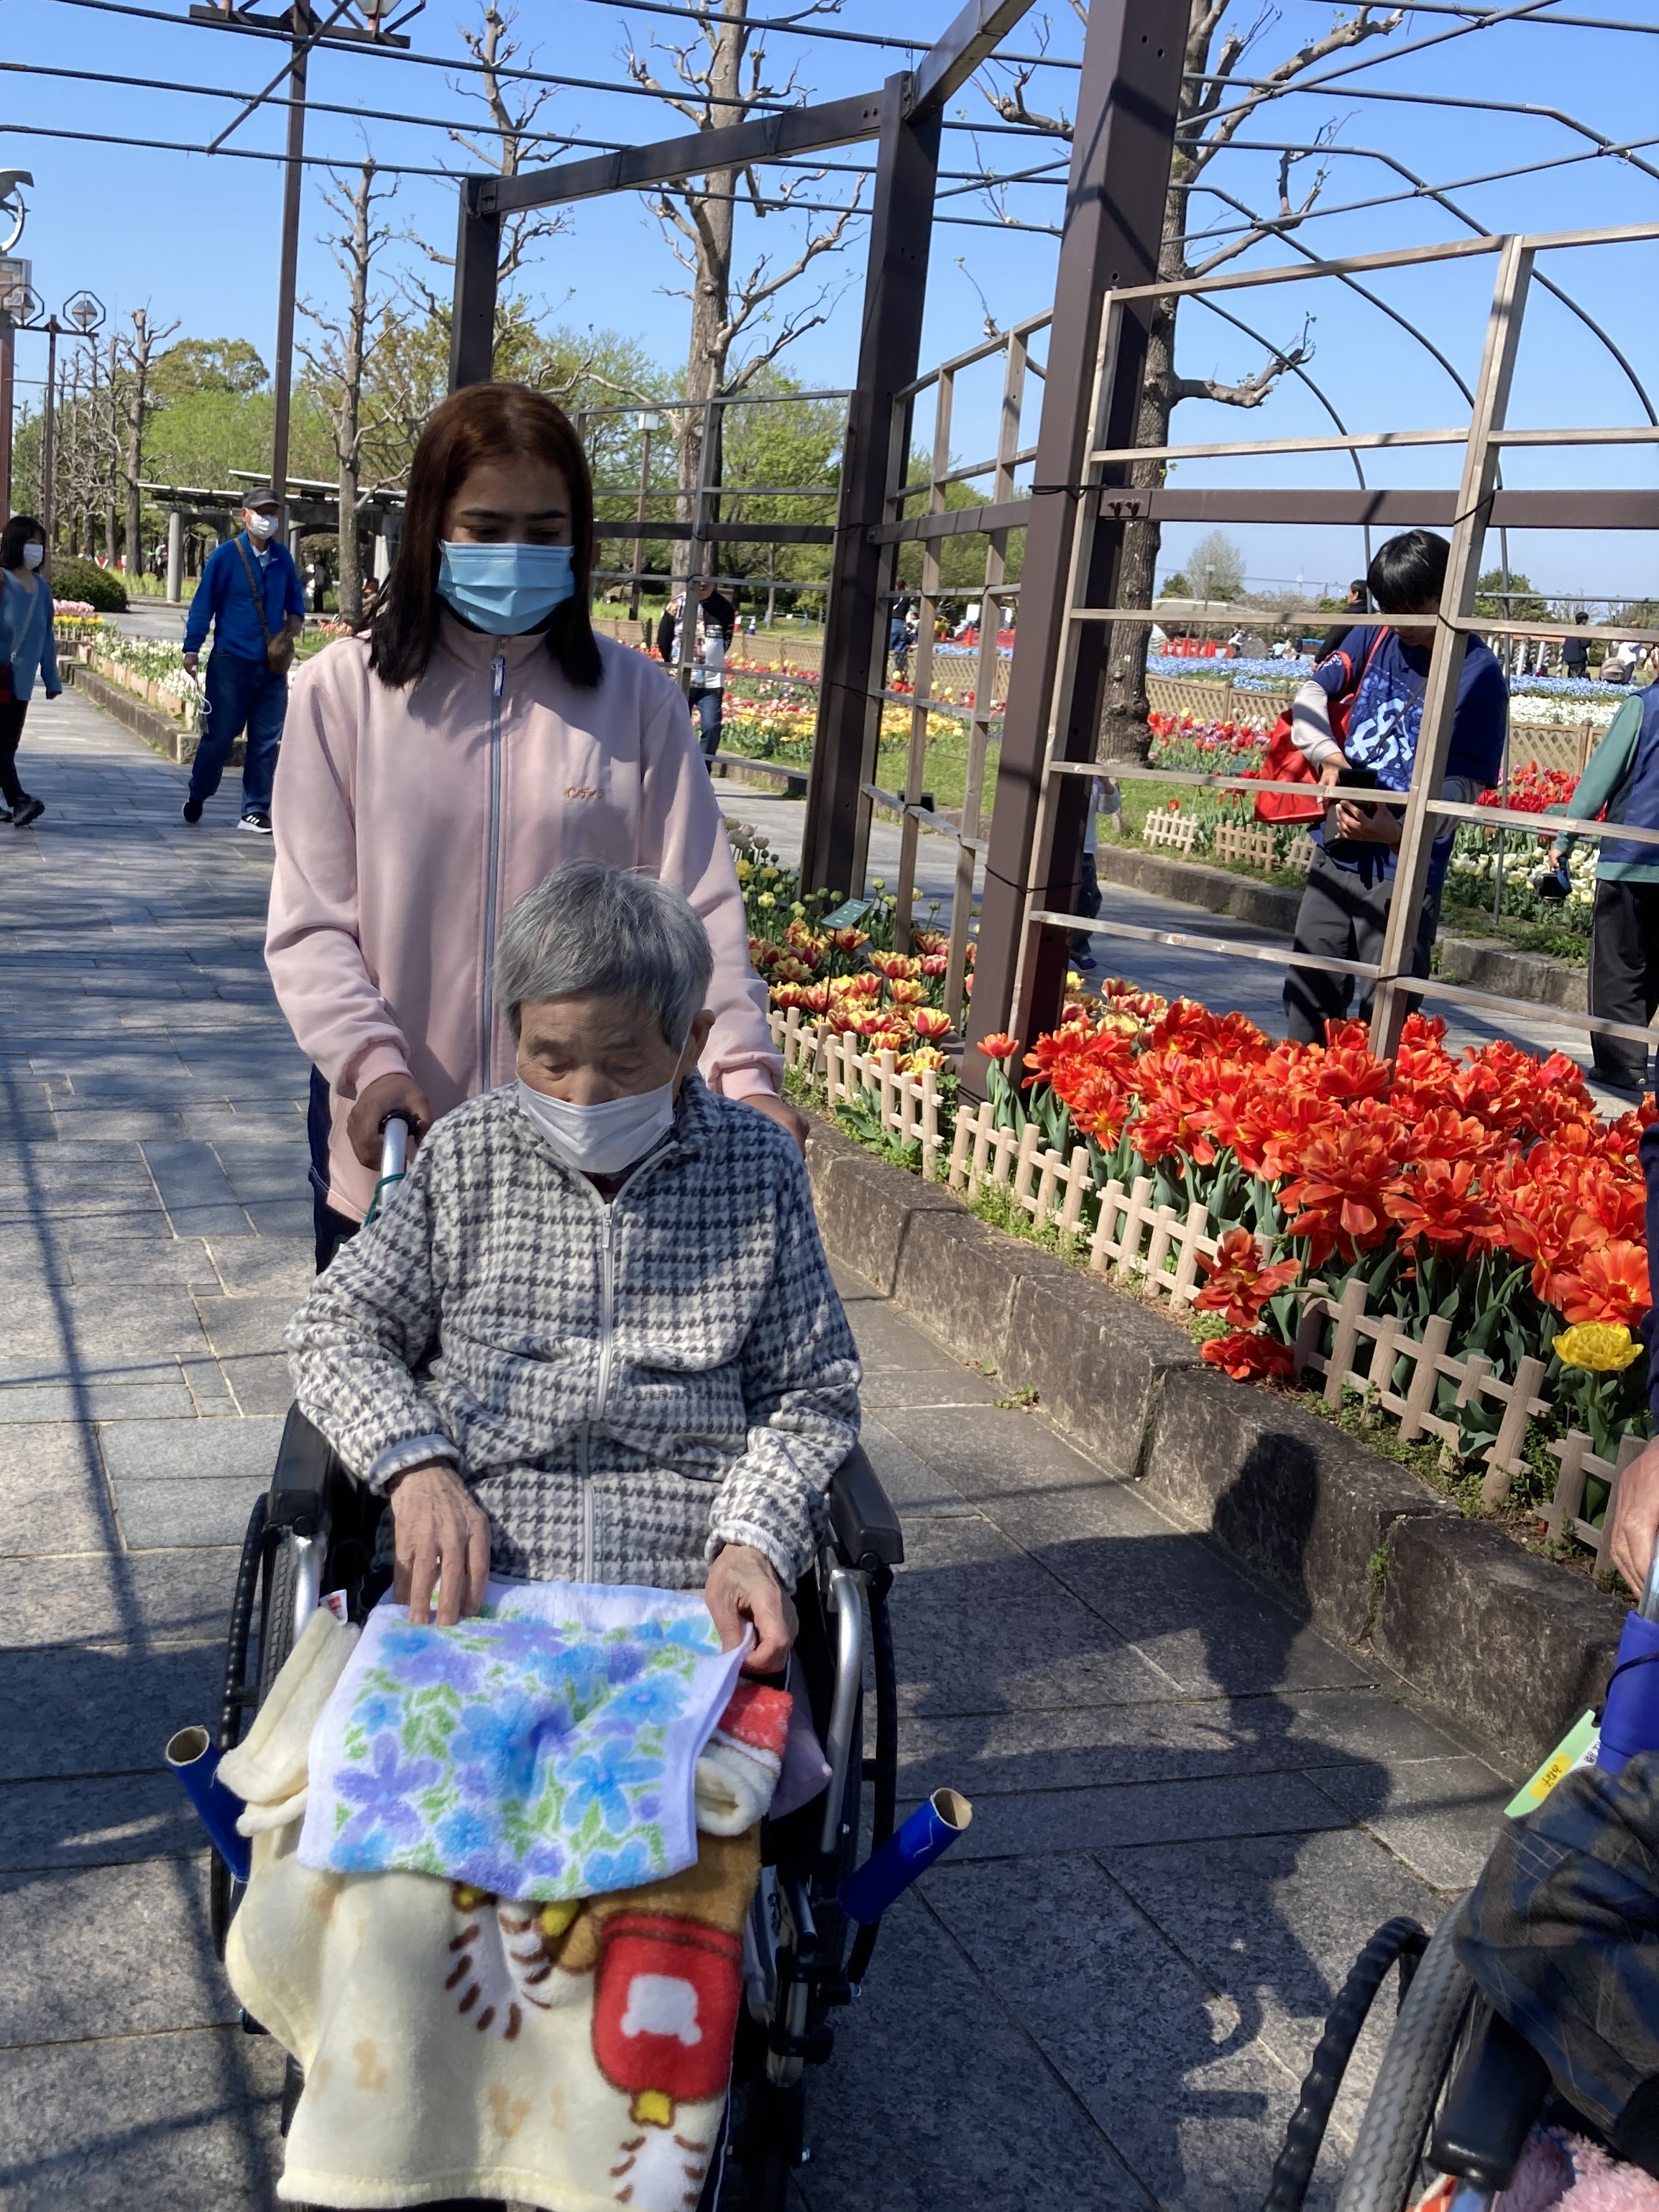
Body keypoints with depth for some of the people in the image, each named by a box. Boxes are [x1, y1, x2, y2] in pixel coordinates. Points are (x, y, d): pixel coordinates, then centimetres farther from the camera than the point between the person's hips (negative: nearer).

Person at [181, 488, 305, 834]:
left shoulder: (283, 557, 7)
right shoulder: (225, 555, -5)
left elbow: (295, 597, 21)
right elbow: (203, 604, -5)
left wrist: (293, 628, 3)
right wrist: (192, 649, -10)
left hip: (273, 665, 4)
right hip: (231, 661, -4)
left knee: (267, 741, 5)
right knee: (219, 736, 2)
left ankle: (256, 810, 13)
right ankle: (197, 795, 25)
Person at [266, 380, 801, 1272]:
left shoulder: (634, 699, 0)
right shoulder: (345, 689, -3)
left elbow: (695, 908, -3)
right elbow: (309, 923, -4)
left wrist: (741, 1071, -17)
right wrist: (371, 1062, -20)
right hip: (388, 1143, 0)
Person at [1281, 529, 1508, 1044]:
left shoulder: (1478, 674, -11)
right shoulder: (1378, 637, 4)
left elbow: (1462, 787, -13)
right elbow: (1311, 693, 9)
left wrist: (1399, 831, -30)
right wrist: (1327, 756, -11)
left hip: (1406, 870, -6)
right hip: (1337, 852, 6)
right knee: (1307, 1002, 14)